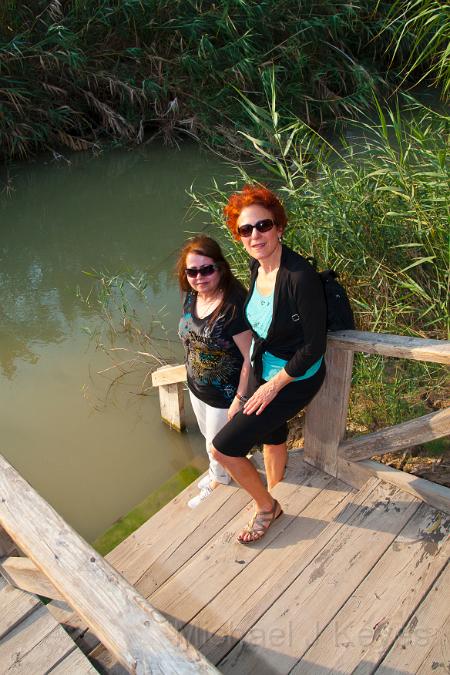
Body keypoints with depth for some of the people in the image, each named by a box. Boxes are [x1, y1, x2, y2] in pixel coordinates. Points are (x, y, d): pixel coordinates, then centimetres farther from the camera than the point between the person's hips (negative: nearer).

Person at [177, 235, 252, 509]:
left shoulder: (234, 306, -32)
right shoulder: (192, 297, -8)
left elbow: (249, 357, -25)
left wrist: (239, 398, -20)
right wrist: (193, 378, 15)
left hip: (224, 394, -7)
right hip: (197, 387, 7)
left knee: (218, 445, 18)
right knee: (209, 436, 30)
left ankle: (218, 481, 49)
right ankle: (219, 472, 60)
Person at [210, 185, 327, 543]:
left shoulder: (301, 277, -30)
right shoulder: (256, 266, -6)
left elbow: (314, 346, -24)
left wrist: (274, 385, -15)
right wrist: (257, 375, 14)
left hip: (295, 379, -7)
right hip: (264, 367, 8)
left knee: (224, 447, -6)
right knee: (272, 436, 28)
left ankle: (266, 506, 22)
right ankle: (272, 497, 56)